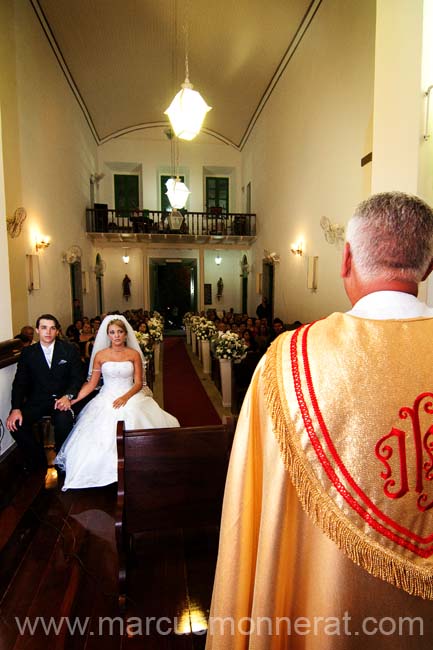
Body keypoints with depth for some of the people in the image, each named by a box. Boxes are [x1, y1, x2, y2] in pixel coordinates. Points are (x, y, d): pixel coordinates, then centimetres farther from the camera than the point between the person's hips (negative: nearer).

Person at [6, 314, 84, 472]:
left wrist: (68, 396, -19)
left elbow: (77, 378, 0)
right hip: (37, 400, 2)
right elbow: (19, 382, 1)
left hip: (62, 399, -2)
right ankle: (37, 463, 3)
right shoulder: (28, 352, 5)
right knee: (15, 423, -23)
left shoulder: (69, 350, 1)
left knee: (64, 421, -32)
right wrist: (16, 408, -14)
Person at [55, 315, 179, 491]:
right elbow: (91, 384, 6)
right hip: (106, 400, 1)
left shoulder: (134, 354, 3)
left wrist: (125, 397, -18)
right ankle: (105, 471, 0)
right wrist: (72, 399, -6)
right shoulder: (100, 355, 5)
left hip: (130, 397, -1)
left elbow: (138, 383, 0)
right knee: (102, 433, -23)